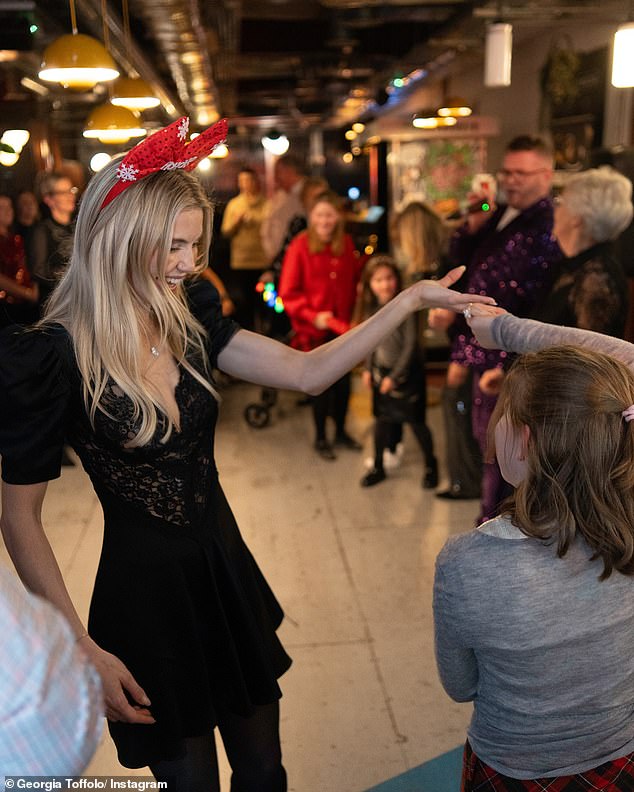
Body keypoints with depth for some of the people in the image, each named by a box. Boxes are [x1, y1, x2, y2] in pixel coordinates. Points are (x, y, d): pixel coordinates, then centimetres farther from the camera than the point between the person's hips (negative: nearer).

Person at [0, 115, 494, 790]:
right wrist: (82, 648, -17)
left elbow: (307, 372, -5)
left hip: (225, 574, 5)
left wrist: (411, 299, -8)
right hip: (143, 593, -5)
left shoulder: (188, 319, -3)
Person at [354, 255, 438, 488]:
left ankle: (430, 466, 22)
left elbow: (410, 344, -17)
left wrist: (394, 376, -16)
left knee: (416, 422, 3)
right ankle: (378, 467, 25)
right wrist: (368, 369, 6)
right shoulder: (372, 309, -2)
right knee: (382, 420, 12)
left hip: (407, 372, -5)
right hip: (382, 371, 5)